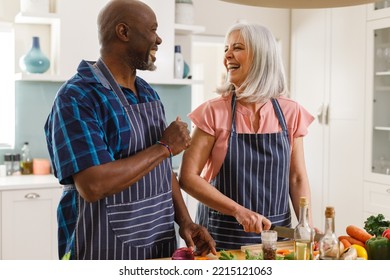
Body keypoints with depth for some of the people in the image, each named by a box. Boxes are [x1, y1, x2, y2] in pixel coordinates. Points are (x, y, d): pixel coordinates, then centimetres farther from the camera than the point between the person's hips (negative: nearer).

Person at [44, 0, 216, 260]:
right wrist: (165, 147, -18)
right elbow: (92, 186, -27)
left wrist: (184, 221, -1)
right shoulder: (77, 97, -16)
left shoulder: (149, 94, 8)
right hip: (104, 251, -7)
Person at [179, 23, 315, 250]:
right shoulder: (214, 112, -9)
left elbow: (297, 178, 3)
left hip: (276, 232, 2)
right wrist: (239, 211, -21)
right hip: (223, 234, -2)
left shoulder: (290, 112, -2)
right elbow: (187, 177, -12)